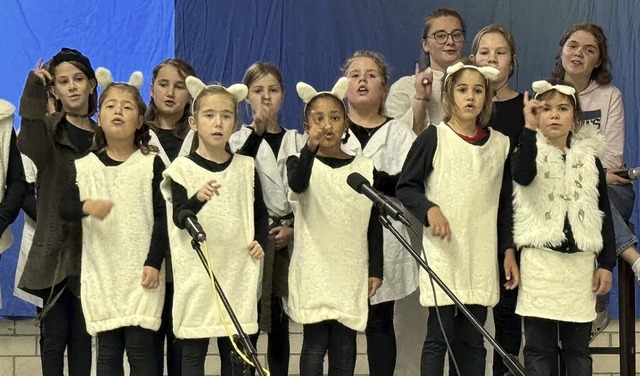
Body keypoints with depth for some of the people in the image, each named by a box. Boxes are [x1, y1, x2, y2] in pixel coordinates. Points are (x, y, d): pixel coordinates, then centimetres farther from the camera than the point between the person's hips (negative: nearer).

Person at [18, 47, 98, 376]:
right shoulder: (46, 129, 0)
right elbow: (30, 147, -25)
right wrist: (34, 91, -30)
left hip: (91, 249, 2)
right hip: (55, 247, -2)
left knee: (83, 335, 7)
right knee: (54, 334, 2)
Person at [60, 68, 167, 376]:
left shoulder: (152, 163, -1)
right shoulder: (84, 167, 5)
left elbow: (162, 216, -3)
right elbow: (64, 208, -4)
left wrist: (154, 262, -10)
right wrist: (86, 206, -26)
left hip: (141, 272, -2)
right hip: (101, 273, 2)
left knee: (139, 347, -4)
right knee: (107, 350, 6)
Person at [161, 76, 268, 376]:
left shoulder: (246, 167, 6)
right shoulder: (182, 168, -4)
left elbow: (261, 213, 17)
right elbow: (179, 218, -14)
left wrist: (260, 241, 0)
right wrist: (198, 199, -33)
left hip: (237, 270, 3)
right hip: (196, 272, -2)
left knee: (235, 351, 9)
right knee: (193, 351, 3)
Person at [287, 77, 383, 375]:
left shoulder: (364, 168, 6)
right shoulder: (302, 163, -1)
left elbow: (374, 224, 9)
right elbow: (297, 184, -27)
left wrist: (375, 269, 5)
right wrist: (311, 147, -43)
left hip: (351, 272, 2)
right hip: (314, 270, -2)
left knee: (344, 346, 7)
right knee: (315, 344, -1)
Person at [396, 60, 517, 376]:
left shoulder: (500, 144, 8)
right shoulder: (433, 138, -3)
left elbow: (505, 203, 13)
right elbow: (405, 187, -1)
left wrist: (508, 250, 10)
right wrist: (429, 209, -19)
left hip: (483, 256, 4)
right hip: (442, 252, -3)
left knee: (472, 340, 7)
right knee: (439, 336, -4)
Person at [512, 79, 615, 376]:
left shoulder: (589, 158, 9)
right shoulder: (529, 152, 1)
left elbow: (604, 215, 10)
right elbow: (523, 176, -25)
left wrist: (606, 264, 4)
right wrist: (529, 128, -30)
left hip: (580, 263, 3)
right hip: (540, 261, -2)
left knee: (578, 348, 8)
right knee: (539, 348, 0)